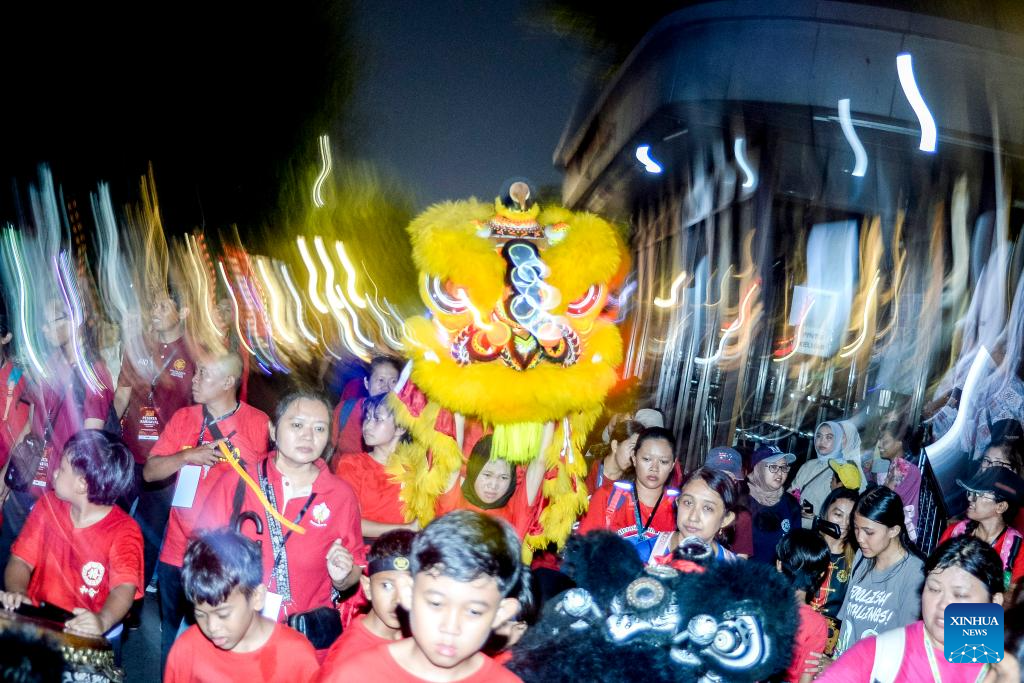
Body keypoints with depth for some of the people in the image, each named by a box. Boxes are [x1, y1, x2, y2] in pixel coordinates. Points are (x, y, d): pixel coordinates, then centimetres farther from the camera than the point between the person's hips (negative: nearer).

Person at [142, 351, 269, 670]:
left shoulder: (259, 424, -8)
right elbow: (149, 472, 3)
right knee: (172, 637, 18)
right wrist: (187, 456, -13)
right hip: (177, 552, 4)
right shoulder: (183, 418, 4)